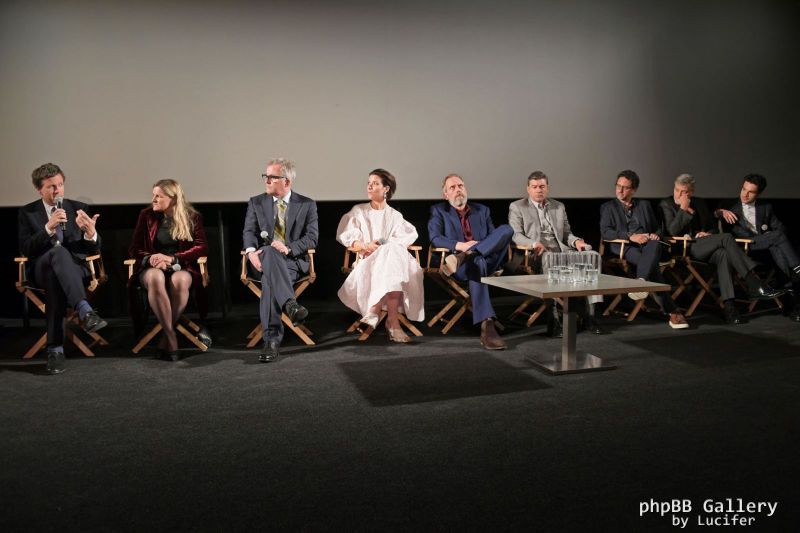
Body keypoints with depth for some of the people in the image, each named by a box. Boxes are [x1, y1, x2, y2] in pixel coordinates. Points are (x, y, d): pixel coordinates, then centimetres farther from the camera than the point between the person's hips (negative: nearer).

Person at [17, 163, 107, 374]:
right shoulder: (27, 213, 9)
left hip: (74, 266, 2)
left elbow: (94, 250, 5)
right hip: (41, 268, -1)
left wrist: (91, 233, -20)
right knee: (59, 252, -38)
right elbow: (25, 249, -5)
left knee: (54, 275, -37)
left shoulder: (79, 208, 11)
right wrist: (48, 227, -20)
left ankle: (55, 349, -42)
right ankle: (85, 311, -56)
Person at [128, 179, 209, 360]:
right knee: (155, 278, -38)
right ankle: (171, 337, -41)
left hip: (180, 267, -1)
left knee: (179, 280, -39)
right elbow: (134, 249, 10)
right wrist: (150, 258, -13)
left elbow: (202, 247, -3)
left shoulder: (192, 217, 8)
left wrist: (172, 258, -16)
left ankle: (166, 338, -30)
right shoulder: (147, 215, 12)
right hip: (152, 268, 1)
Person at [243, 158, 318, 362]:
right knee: (271, 252, -38)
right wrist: (251, 251, -18)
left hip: (294, 260, -1)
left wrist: (288, 248, -18)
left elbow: (312, 237, 0)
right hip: (265, 258, 1)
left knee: (269, 278, -36)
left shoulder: (307, 205, 9)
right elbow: (249, 231, 5)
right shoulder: (256, 202, 15)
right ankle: (290, 305, -55)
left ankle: (271, 338, -39)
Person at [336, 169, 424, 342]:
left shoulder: (394, 215, 20)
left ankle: (375, 308, -39)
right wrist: (366, 246, -16)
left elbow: (410, 235, 3)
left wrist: (382, 247, -12)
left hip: (392, 257, 2)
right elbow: (345, 236, 4)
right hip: (367, 261, -1)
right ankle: (393, 320, -41)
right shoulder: (358, 211, 18)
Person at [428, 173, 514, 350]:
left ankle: (461, 258, -38)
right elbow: (435, 238, -3)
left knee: (507, 229, -22)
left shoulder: (483, 211, 24)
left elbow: (494, 237, 14)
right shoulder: (438, 211, 14)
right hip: (462, 266, -3)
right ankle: (487, 327, -48)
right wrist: (459, 245, -21)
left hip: (488, 259, 3)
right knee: (477, 263, -41)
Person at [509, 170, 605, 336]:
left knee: (593, 255, -21)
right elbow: (515, 235, 0)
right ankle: (552, 319, -38)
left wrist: (576, 241, 0)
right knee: (548, 259, -40)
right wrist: (534, 244, -20)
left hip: (561, 249, 5)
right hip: (536, 253, -5)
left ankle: (588, 315, -23)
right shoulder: (517, 207, 11)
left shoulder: (559, 207, 25)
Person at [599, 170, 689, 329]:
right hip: (625, 248, -2)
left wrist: (656, 235, -1)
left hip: (648, 245, 3)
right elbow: (605, 232, 1)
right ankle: (672, 311, -38)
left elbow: (658, 229, 26)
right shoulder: (608, 207, 18)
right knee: (652, 266, -34)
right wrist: (630, 236, -14)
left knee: (655, 244, -39)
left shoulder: (644, 205, 28)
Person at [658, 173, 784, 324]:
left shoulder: (699, 203, 20)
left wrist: (708, 234, 3)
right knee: (726, 238, -26)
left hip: (704, 246, 5)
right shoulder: (666, 205, 4)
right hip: (685, 248, -5)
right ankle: (754, 285, -30)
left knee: (723, 254, -32)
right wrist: (683, 209, -12)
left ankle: (729, 305, -40)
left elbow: (713, 226, 26)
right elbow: (672, 231, -10)